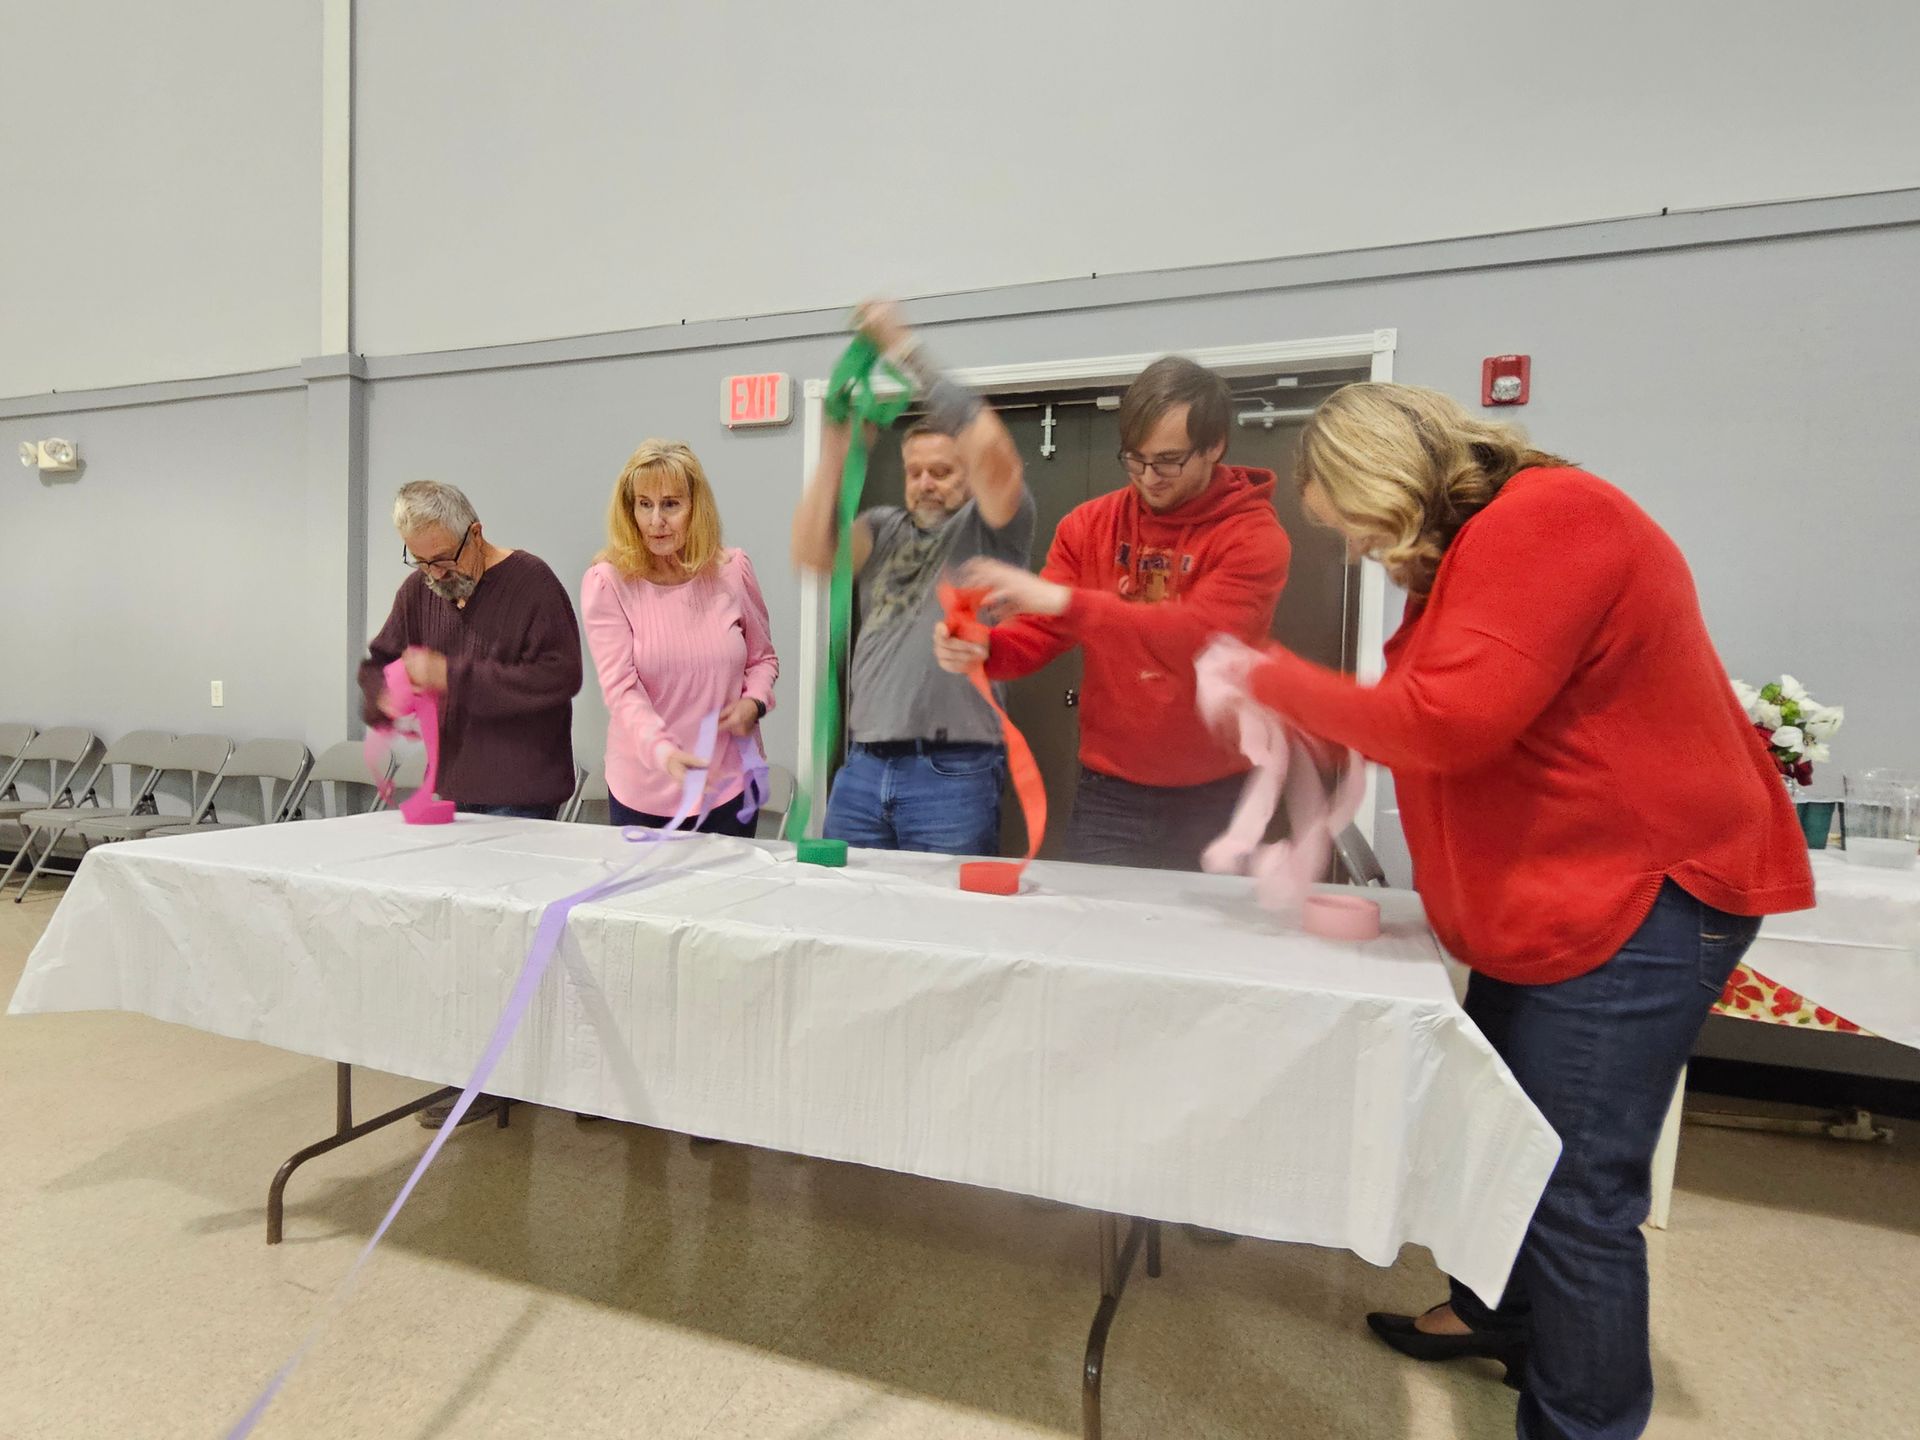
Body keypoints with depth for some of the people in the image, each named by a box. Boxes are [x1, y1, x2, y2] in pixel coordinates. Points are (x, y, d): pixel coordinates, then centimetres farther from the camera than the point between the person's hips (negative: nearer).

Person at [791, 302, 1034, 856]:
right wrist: (835, 450, -5)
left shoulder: (989, 528, 4)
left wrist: (905, 348, -10)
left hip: (952, 774, -4)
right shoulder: (884, 529, 16)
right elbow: (811, 551, 0)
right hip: (863, 768, 4)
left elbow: (990, 450, -14)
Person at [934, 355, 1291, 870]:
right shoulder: (1088, 525, 2)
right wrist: (982, 649, -24)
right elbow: (1038, 633, -1)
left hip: (1214, 799, -2)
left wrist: (1063, 600, -33)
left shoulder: (1254, 535, -10)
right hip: (1108, 794, 3)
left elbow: (1200, 637, -26)